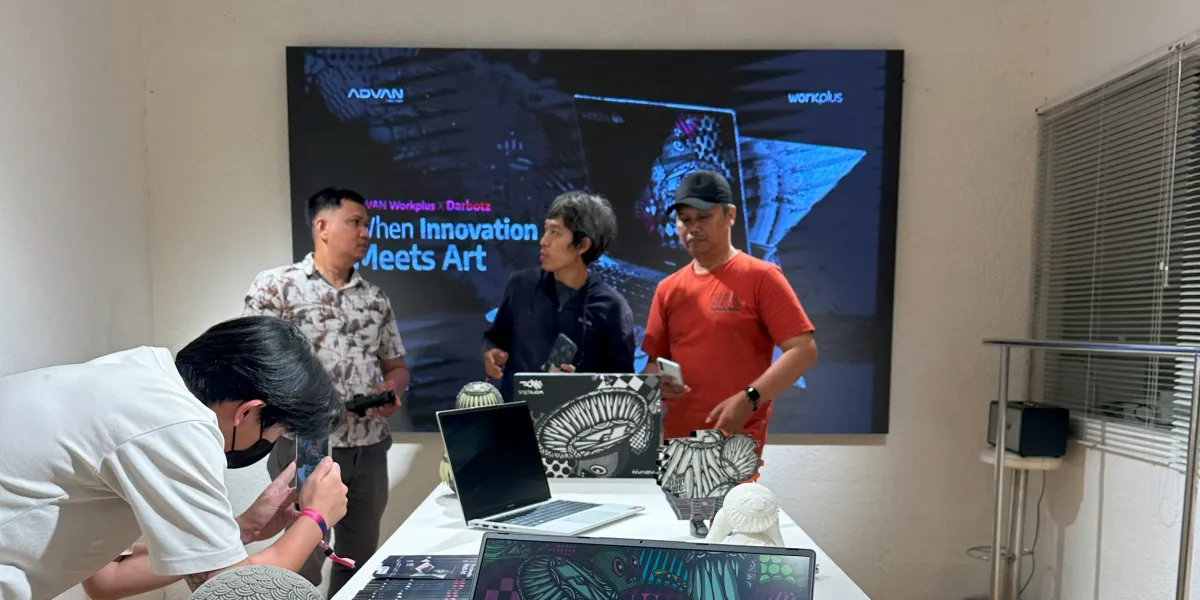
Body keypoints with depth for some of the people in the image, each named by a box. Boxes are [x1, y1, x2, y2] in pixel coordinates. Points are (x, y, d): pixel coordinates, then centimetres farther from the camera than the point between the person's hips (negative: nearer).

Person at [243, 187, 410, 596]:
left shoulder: (376, 298, 10)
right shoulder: (275, 286, -5)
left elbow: (396, 366, 14)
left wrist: (391, 387, -7)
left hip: (370, 450, 5)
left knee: (360, 560, 16)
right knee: (302, 566, 6)